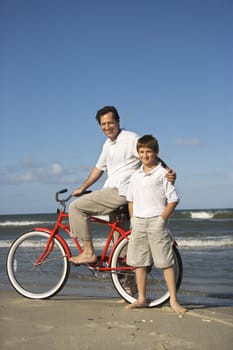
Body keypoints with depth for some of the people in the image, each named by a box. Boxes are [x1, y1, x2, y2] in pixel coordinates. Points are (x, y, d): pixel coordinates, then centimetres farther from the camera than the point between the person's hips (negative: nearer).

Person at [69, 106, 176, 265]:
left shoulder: (131, 139, -9)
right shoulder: (107, 144, 17)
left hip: (122, 191, -9)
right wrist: (82, 188, 31)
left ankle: (89, 252, -10)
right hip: (113, 190, 9)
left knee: (76, 207, -13)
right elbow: (99, 168, 28)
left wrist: (169, 172, -34)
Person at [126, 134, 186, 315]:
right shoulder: (135, 176, 11)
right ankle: (141, 299, 19)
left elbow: (173, 199, -7)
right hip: (138, 222, 6)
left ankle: (173, 300, 3)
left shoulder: (162, 174, -5)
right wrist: (133, 220, 10)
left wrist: (162, 219, -10)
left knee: (166, 262, -3)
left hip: (156, 221, -5)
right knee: (139, 262, 9)